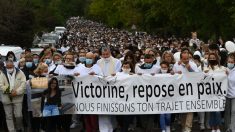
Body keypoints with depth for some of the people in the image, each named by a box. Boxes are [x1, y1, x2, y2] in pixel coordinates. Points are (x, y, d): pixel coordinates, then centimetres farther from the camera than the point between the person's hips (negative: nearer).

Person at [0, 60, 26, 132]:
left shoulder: (20, 73, 2)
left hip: (17, 97, -2)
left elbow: (23, 83, -4)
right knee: (9, 116, 3)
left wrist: (17, 92, -16)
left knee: (18, 115, -5)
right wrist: (9, 91, -13)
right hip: (6, 98, 2)